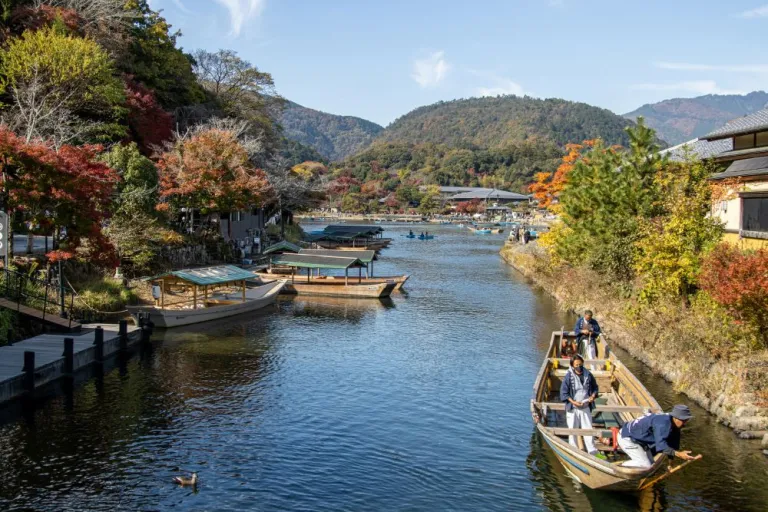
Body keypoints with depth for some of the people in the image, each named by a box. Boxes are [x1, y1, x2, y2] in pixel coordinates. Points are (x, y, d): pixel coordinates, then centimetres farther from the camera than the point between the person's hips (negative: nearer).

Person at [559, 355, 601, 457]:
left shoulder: (588, 375, -2)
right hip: (572, 408, -2)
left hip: (586, 407, 2)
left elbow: (595, 387, 13)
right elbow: (563, 393, -9)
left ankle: (592, 451, 12)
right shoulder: (568, 376, -11)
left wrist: (593, 396, -7)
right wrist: (573, 402, -18)